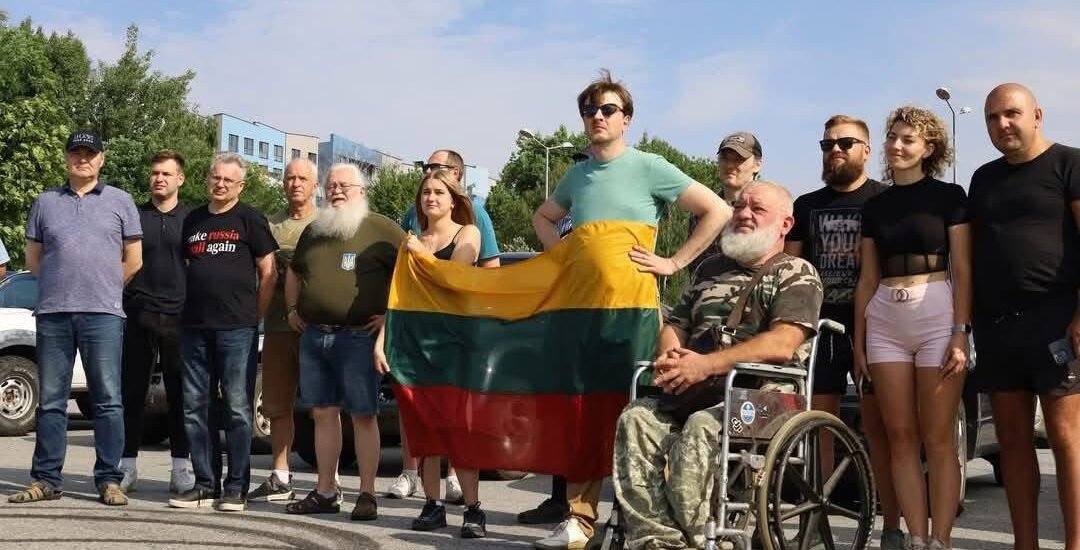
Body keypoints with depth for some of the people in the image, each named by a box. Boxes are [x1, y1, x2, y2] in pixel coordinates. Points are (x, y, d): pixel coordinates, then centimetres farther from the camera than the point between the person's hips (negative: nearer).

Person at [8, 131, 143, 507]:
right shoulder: (46, 202, 14)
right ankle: (46, 480, 12)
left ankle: (109, 481, 2)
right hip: (52, 313, 2)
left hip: (103, 314, -2)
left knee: (108, 400, -2)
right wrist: (62, 285, 11)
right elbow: (33, 259, 18)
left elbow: (133, 260, 8)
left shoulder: (119, 202, 8)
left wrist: (102, 289, 9)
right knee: (50, 401, 6)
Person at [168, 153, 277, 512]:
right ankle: (205, 484, 13)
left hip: (237, 330, -5)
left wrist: (255, 316, -2)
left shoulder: (249, 220, 3)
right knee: (195, 407, 5)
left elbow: (268, 273, 1)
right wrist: (184, 311, 11)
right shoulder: (193, 221, 16)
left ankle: (237, 488, 2)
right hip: (195, 327, 5)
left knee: (237, 408, -3)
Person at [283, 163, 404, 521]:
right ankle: (325, 493, 16)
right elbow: (294, 272, 32)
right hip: (313, 336, 6)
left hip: (358, 336, -6)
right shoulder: (313, 231, 17)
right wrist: (292, 309, 20)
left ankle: (367, 495, 2)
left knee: (363, 416, -3)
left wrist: (392, 314, -9)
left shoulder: (381, 229, -3)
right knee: (323, 413, 9)